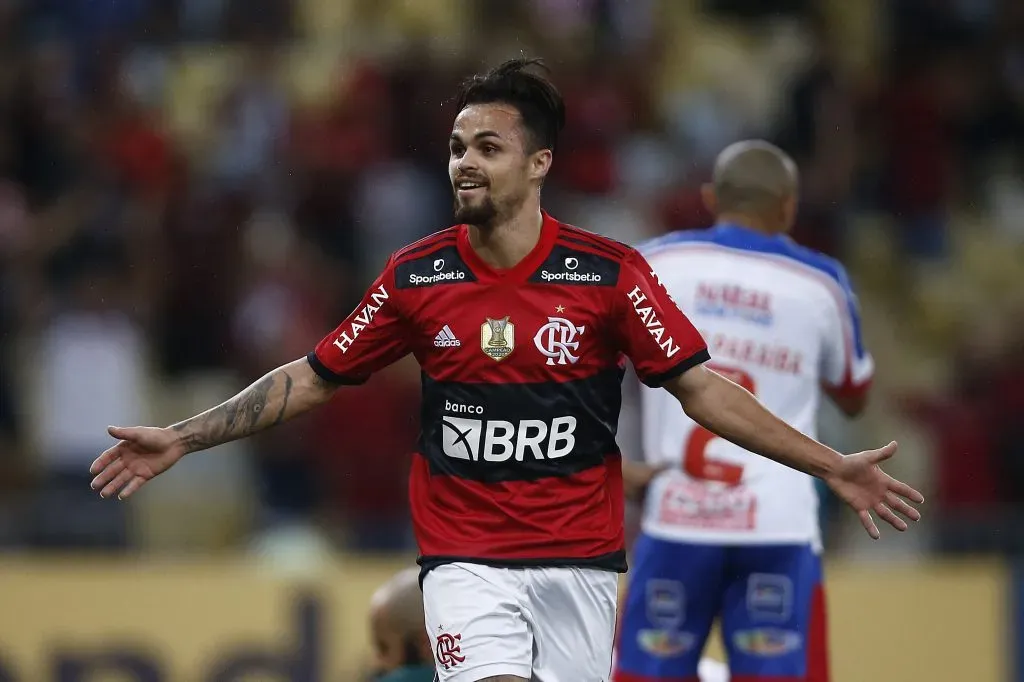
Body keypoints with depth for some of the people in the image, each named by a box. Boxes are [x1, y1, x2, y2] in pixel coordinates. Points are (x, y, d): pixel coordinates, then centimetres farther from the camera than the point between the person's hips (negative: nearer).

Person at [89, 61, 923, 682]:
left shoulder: (610, 273, -5)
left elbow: (702, 388, -2)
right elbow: (315, 377, 9)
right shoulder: (416, 275, 0)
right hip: (464, 558, 0)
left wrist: (831, 465, -9)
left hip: (576, 561, 0)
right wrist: (180, 439, 7)